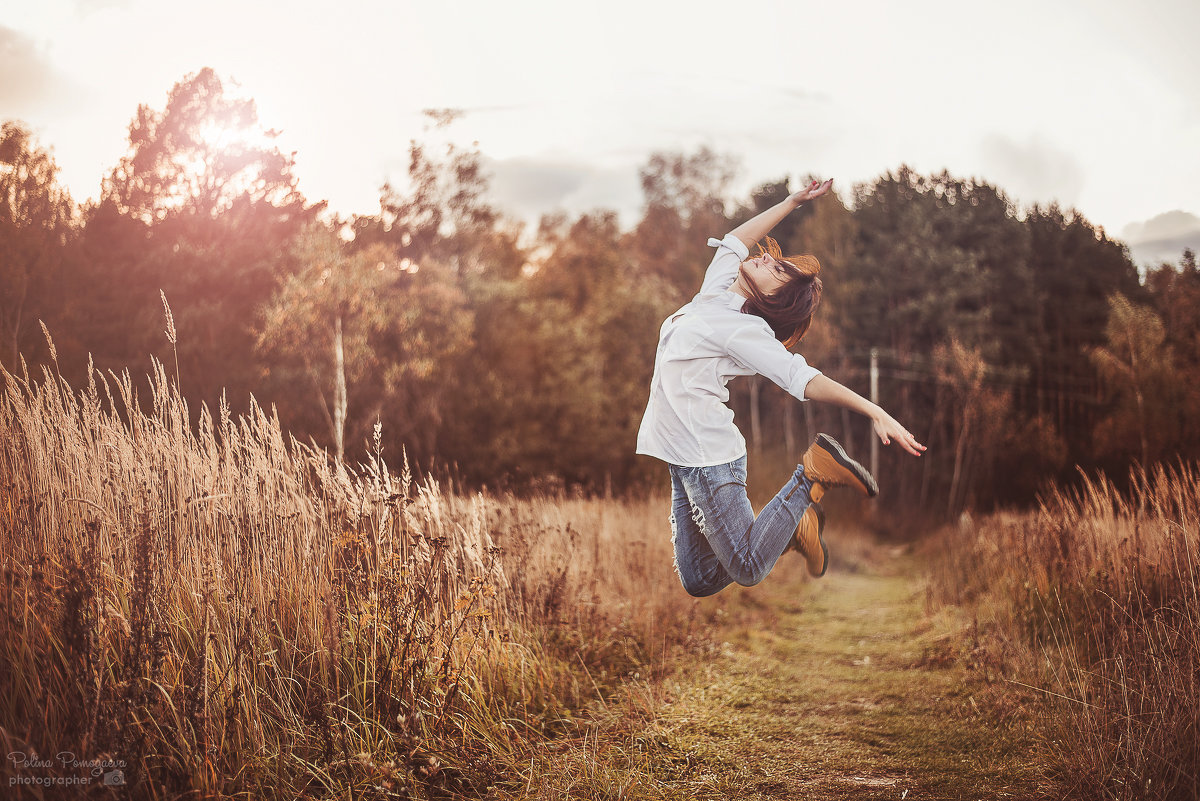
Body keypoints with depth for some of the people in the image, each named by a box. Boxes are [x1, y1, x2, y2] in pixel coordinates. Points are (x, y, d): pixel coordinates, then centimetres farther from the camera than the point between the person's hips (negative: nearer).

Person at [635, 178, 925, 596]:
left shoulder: (742, 330, -13)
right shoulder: (716, 291, 9)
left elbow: (804, 378, -21)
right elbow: (735, 239, 23)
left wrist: (875, 412, -33)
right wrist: (795, 201, 21)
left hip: (710, 459, -8)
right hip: (683, 458, 8)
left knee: (748, 570, -7)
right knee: (698, 582, 8)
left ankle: (813, 473, 3)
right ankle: (791, 523, 20)